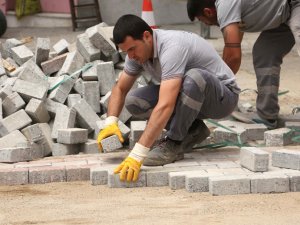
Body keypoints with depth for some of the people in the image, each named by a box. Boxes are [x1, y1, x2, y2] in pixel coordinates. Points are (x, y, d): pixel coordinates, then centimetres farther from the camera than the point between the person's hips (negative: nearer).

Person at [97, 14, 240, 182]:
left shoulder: (172, 48, -34)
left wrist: (137, 155, -48)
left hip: (223, 96, -7)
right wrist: (111, 122, -15)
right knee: (133, 101, -12)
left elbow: (165, 107, -44)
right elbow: (120, 89, 6)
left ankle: (174, 144, -21)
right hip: (189, 96, 7)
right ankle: (191, 131, 3)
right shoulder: (138, 49, -8)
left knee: (194, 77, -40)